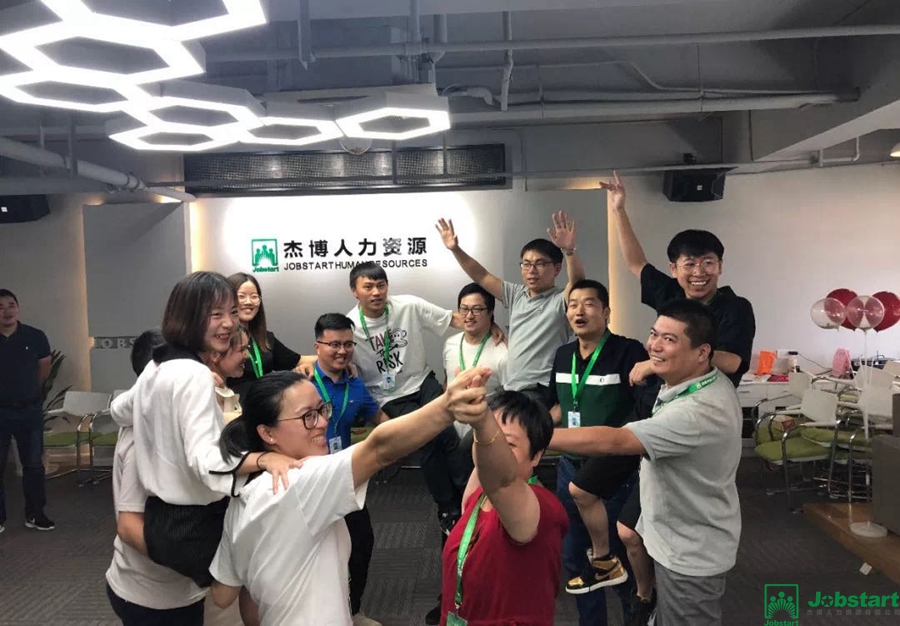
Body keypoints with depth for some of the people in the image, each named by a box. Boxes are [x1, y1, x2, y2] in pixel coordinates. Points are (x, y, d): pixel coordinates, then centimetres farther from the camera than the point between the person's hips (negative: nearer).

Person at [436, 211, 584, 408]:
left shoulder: (560, 300, -4)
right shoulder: (516, 295, 14)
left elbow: (578, 281, -24)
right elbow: (481, 277, 14)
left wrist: (569, 250, -42)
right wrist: (455, 249, 3)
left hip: (541, 392, -7)